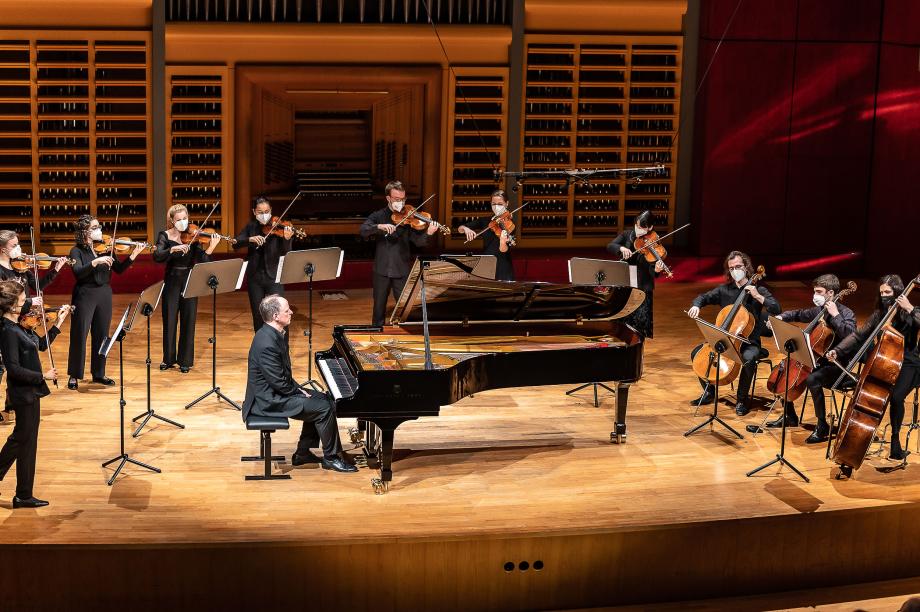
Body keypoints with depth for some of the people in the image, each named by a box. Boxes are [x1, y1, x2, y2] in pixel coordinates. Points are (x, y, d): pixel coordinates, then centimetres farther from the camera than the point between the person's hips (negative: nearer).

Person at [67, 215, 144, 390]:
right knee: (79, 336, 0)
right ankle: (74, 375, 10)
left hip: (104, 295, 5)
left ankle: (98, 373, 22)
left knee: (101, 335, 11)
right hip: (85, 296, -4)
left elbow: (119, 269, 2)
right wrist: (96, 262, -33)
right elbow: (78, 272, -22)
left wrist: (133, 255, -10)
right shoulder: (77, 251, -7)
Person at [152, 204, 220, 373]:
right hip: (172, 282, 0)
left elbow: (202, 261, -10)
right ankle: (169, 359, 21)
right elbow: (157, 257, -18)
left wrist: (211, 247, -26)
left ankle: (185, 360, 13)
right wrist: (173, 249, -33)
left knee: (188, 321, 3)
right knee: (169, 320, 6)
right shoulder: (165, 236, -2)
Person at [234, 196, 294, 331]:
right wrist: (250, 239, -24)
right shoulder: (251, 227, 5)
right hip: (254, 278, 3)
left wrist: (287, 239, -34)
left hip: (274, 277, -3)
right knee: (258, 317, 10)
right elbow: (236, 244, -5)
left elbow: (284, 253, -13)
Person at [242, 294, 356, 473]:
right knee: (324, 408, -12)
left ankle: (303, 453, 18)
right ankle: (330, 458, 3)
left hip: (274, 390, 11)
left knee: (323, 399, 14)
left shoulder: (276, 333, 3)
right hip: (269, 400, -11)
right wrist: (299, 391, -9)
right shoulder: (267, 344, -29)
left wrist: (297, 388, 6)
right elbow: (279, 382, -25)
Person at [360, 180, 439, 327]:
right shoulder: (378, 216, 3)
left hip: (402, 270, -1)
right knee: (379, 308, 12)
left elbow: (418, 241, -9)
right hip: (382, 270, 1)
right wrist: (380, 226, -29)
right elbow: (363, 231, -12)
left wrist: (428, 233, -30)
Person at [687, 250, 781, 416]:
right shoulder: (724, 290, 7)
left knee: (748, 359, -37)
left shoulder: (758, 290, -3)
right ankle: (709, 391, 8)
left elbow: (776, 310, -12)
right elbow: (703, 297, 13)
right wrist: (696, 306, -9)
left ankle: (742, 400, -17)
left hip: (749, 342, -4)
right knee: (697, 353, -11)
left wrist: (758, 296, -22)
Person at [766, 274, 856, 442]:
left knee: (812, 379, -35)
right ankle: (790, 417, 23)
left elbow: (850, 336, -32)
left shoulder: (846, 313, -14)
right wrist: (781, 317, 7)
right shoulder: (818, 310, 7)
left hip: (836, 365, -9)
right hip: (818, 360, 9)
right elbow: (799, 315, 25)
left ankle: (822, 427, -25)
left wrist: (835, 315, -29)